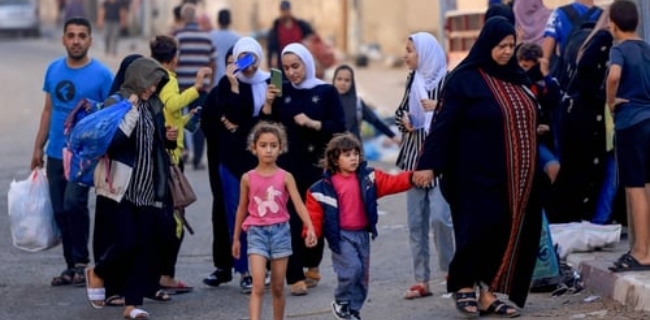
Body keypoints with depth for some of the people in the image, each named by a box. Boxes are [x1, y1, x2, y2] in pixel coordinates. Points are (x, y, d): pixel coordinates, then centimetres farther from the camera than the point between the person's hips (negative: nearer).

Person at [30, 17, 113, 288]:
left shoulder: (102, 74, -7)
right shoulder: (54, 69, 8)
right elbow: (48, 110, 15)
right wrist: (38, 147, 13)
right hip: (56, 154, 5)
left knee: (74, 204, -18)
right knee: (60, 211, 7)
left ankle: (81, 262, -4)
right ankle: (72, 266, 17)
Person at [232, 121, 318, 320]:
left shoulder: (285, 177, -1)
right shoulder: (248, 178, 2)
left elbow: (299, 205, -10)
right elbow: (242, 209, 11)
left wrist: (310, 229, -24)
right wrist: (236, 238, 16)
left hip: (280, 231, 1)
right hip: (257, 232, -1)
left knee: (278, 287, 9)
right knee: (258, 286, -13)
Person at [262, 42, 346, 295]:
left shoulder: (326, 92, 0)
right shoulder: (281, 92, 5)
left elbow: (339, 127, -5)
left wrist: (312, 123, -17)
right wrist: (268, 104, -11)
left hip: (317, 163, 0)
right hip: (288, 164, 1)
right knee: (291, 217, -7)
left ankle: (312, 265, 32)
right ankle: (295, 276, -8)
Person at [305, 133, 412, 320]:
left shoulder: (368, 177, 2)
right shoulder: (324, 187, -8)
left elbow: (391, 182, -3)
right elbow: (315, 213, -7)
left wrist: (412, 178, -18)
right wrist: (311, 233, -18)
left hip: (362, 234, 5)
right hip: (340, 235, -5)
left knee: (363, 275, 9)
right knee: (352, 268, -19)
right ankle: (340, 303, 5)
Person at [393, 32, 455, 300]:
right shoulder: (413, 80, 10)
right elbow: (400, 112, 21)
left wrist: (440, 108, -21)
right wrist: (404, 121, 1)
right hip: (414, 157, 6)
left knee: (439, 217, -14)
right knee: (416, 221, 5)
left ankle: (450, 269, 8)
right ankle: (421, 281, 10)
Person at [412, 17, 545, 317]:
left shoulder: (515, 78, 12)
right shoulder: (465, 79, -8)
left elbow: (529, 119, 18)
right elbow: (444, 124, -11)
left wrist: (539, 165, 14)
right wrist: (429, 164, -17)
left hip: (513, 175, 6)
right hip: (478, 174, -6)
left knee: (507, 233, 3)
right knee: (480, 230, -8)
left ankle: (489, 294, 9)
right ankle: (464, 285, 12)